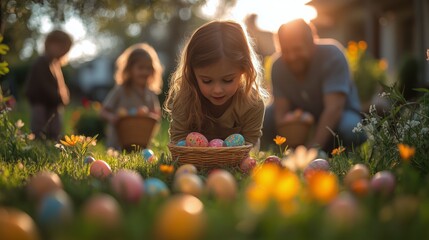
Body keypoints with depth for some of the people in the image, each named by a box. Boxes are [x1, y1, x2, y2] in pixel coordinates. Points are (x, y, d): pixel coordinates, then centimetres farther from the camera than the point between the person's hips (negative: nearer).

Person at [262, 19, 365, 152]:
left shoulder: (332, 55, -25)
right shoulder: (278, 66, -14)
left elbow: (334, 107, -33)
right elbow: (281, 112, -20)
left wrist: (314, 146, -43)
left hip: (339, 115, -3)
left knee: (348, 130, -37)